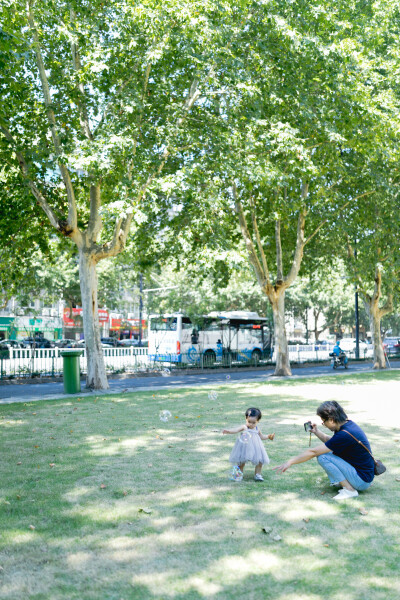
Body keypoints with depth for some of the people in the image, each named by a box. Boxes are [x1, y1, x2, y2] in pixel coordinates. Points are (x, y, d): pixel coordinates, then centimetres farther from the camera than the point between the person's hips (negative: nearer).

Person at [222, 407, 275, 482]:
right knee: (241, 461, 2)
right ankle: (240, 474, 20)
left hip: (255, 448, 4)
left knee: (259, 461, 2)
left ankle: (257, 474, 20)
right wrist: (228, 431, -46)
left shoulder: (257, 429, 5)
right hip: (245, 448, -4)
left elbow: (261, 436, 23)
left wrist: (268, 436, 9)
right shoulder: (244, 427, -11)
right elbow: (236, 430, -29)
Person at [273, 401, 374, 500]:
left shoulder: (344, 435, -26)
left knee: (322, 457, -18)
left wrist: (290, 462, -15)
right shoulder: (348, 424, 1)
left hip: (362, 480, -9)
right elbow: (331, 441, 22)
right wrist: (316, 432, 11)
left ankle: (349, 490, -12)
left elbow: (313, 452, -21)